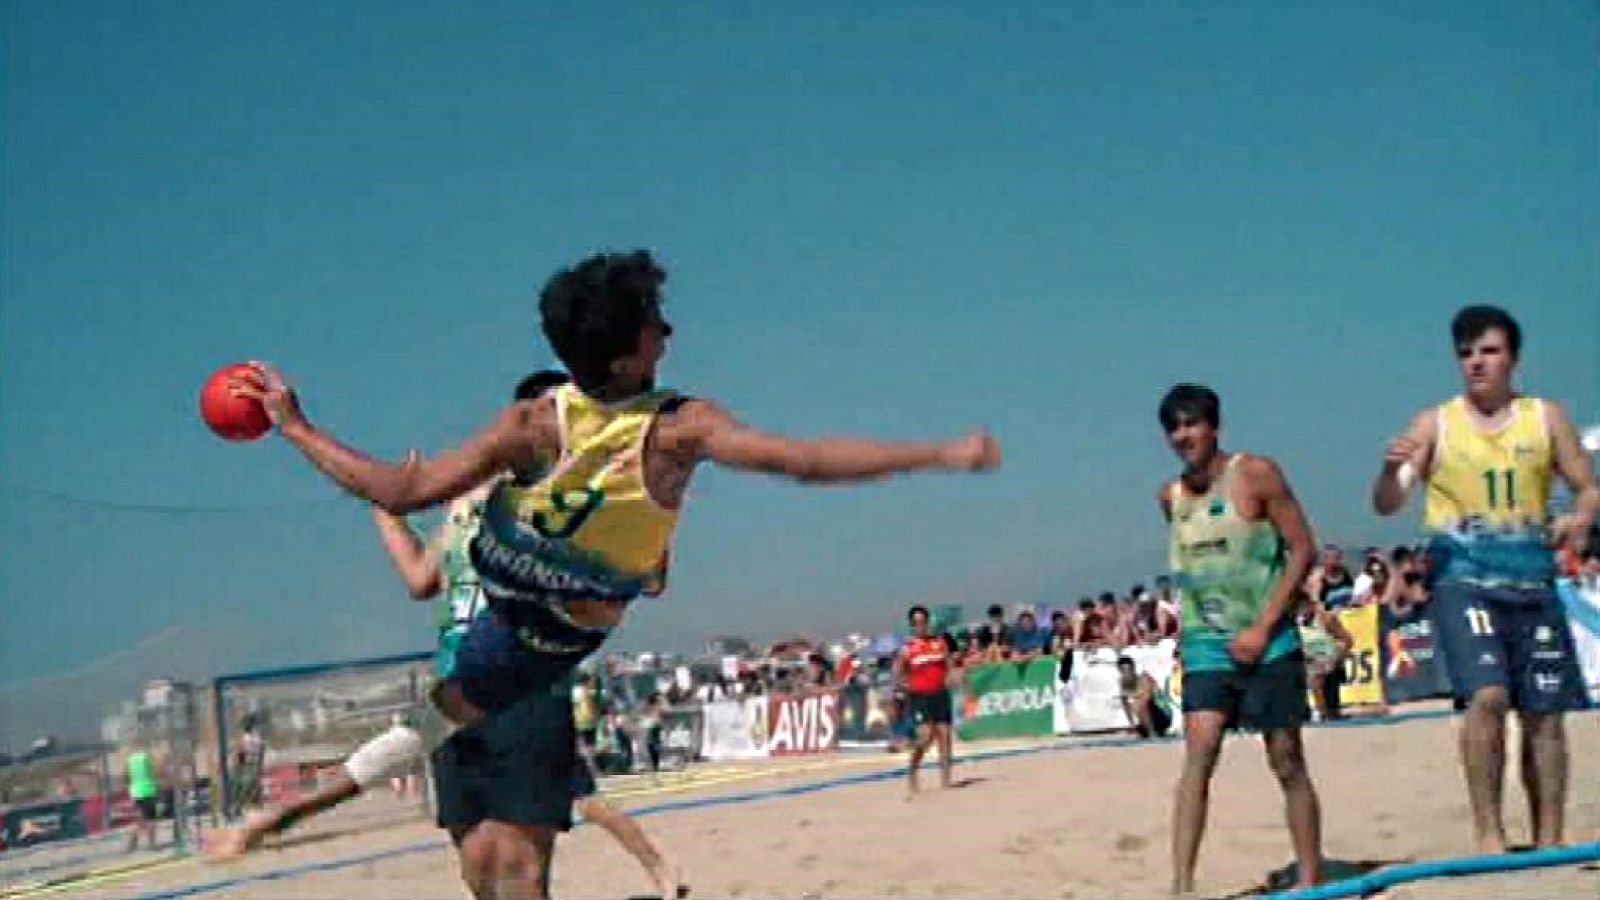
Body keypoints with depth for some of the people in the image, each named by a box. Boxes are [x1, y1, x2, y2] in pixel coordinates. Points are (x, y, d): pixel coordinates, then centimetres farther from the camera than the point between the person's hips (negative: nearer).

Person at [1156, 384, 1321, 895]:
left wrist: (1262, 627, -14)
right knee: (1198, 751, -13)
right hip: (1206, 646, 3)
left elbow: (1303, 549, -9)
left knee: (1286, 762, 4)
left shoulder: (1256, 475, -6)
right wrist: (1190, 626, 11)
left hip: (1268, 642, -3)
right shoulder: (1170, 497, 7)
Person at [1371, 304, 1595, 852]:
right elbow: (1387, 505, -2)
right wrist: (1392, 467, -24)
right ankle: (1487, 831, -11)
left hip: (1532, 580, 3)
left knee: (1544, 714, 4)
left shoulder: (1546, 417, 8)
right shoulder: (1435, 423, 4)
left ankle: (1549, 843, 14)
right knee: (1487, 695, -20)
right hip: (1462, 578, -2)